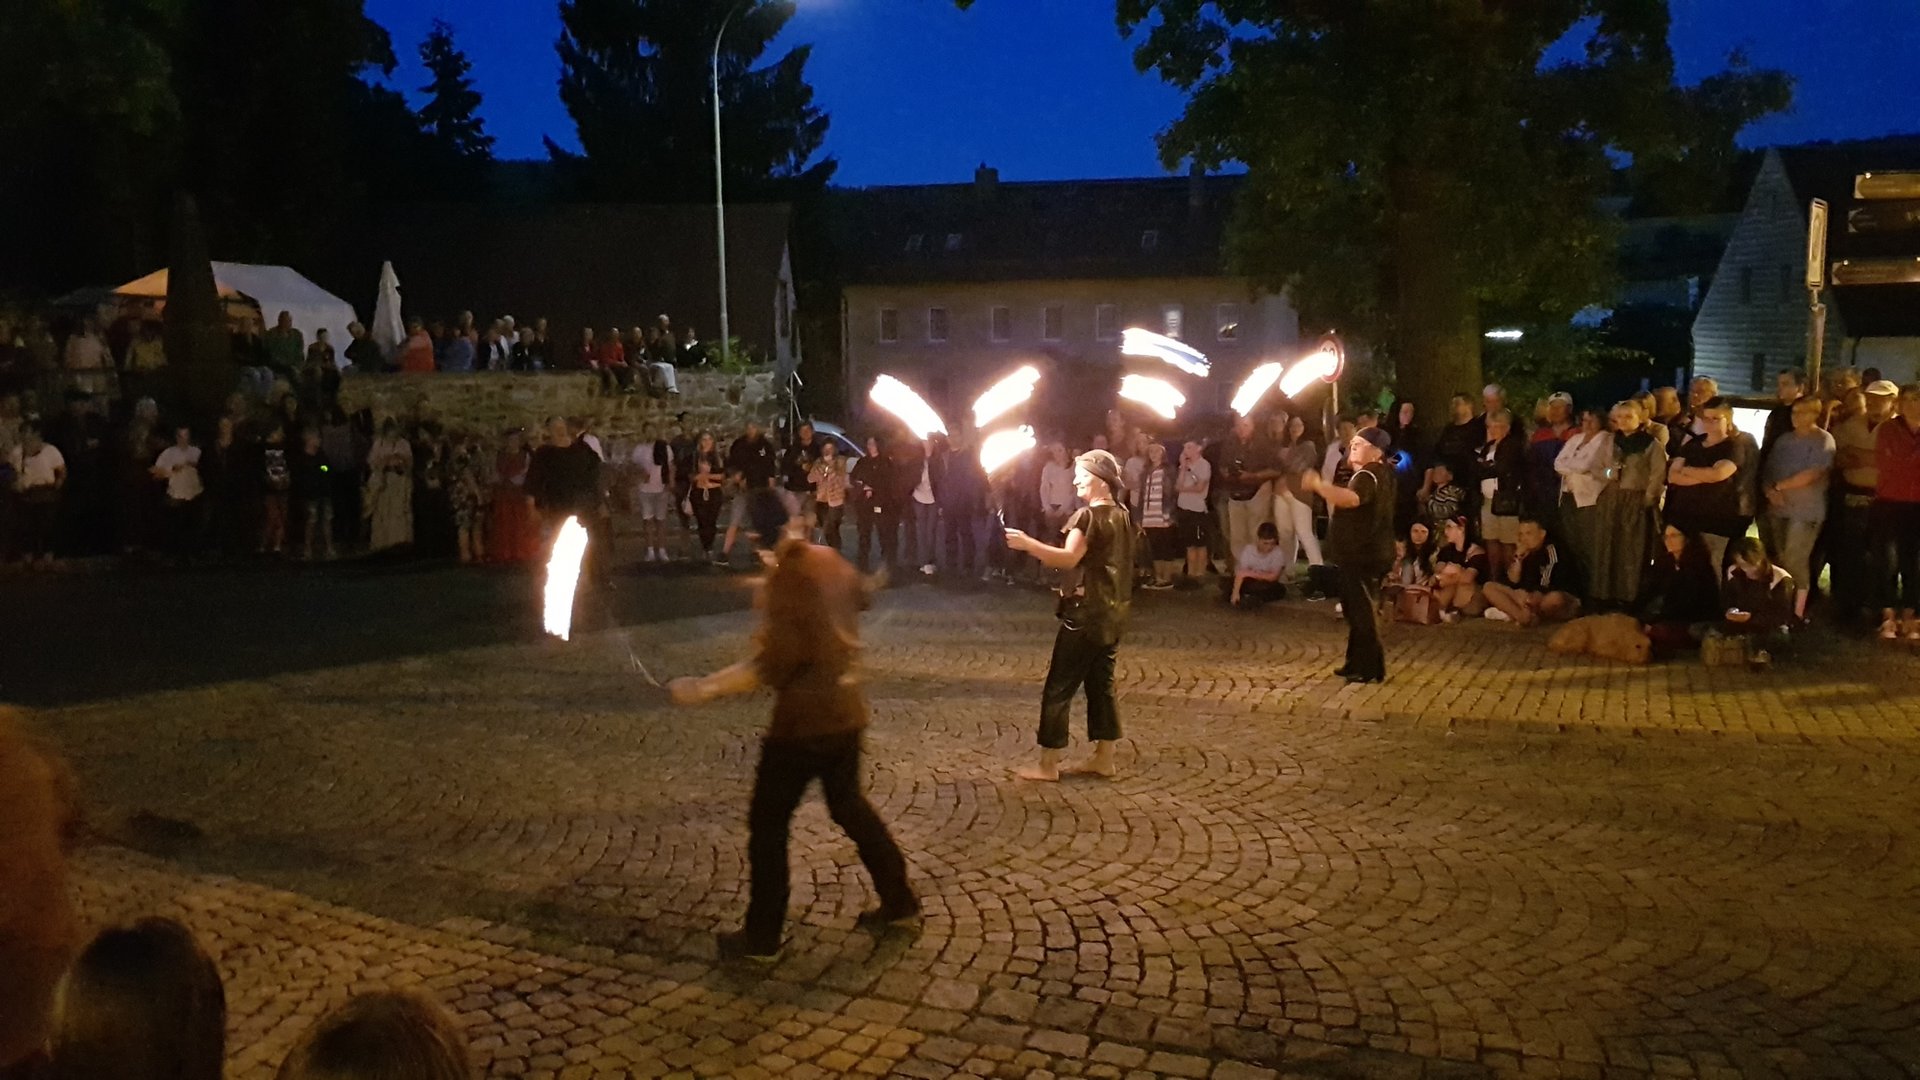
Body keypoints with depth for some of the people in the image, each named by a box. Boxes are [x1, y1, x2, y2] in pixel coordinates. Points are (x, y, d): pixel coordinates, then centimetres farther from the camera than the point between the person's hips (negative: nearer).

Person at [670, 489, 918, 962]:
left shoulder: (786, 582, -21)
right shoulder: (829, 559, 2)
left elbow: (771, 668, -25)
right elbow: (859, 595, 26)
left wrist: (705, 688, -21)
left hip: (804, 720, -8)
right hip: (846, 710, 8)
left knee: (767, 824, 5)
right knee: (849, 805, 25)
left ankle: (761, 937, 13)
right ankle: (899, 900, 32)